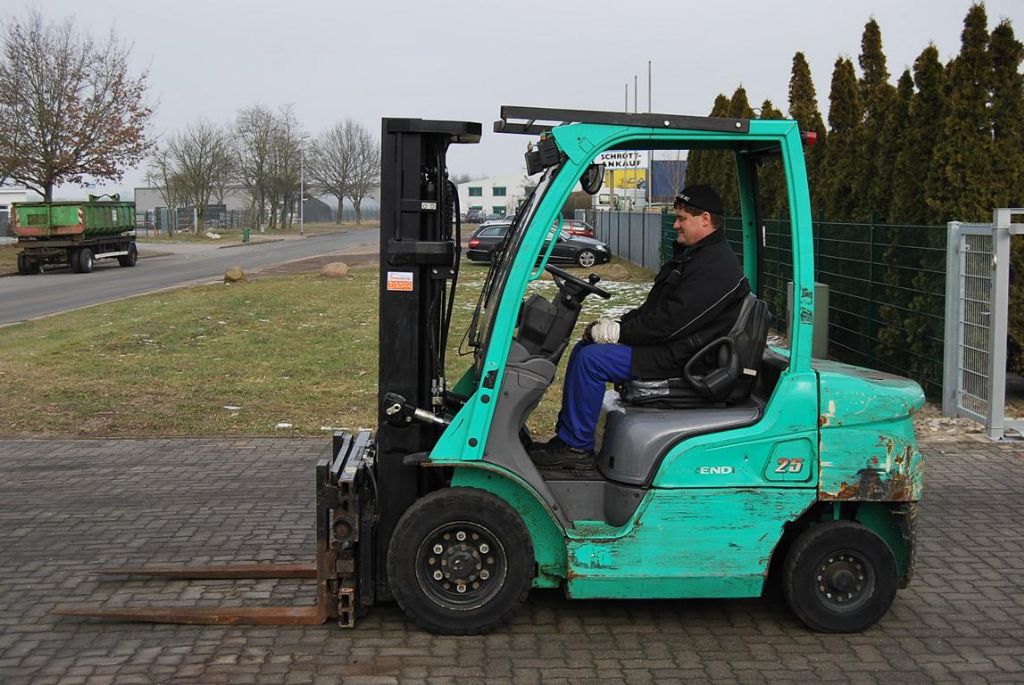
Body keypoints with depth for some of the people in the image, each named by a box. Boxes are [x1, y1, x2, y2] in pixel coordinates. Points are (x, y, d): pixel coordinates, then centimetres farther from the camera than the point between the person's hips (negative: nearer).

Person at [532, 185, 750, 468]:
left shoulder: (716, 268, -19)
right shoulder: (689, 255, 17)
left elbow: (670, 322, -25)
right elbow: (652, 308, 19)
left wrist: (615, 332, -19)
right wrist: (615, 325, 4)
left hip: (679, 357, -11)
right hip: (664, 342, 11)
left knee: (591, 359, -20)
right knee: (583, 348, 7)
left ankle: (576, 446, -10)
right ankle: (566, 434, 8)